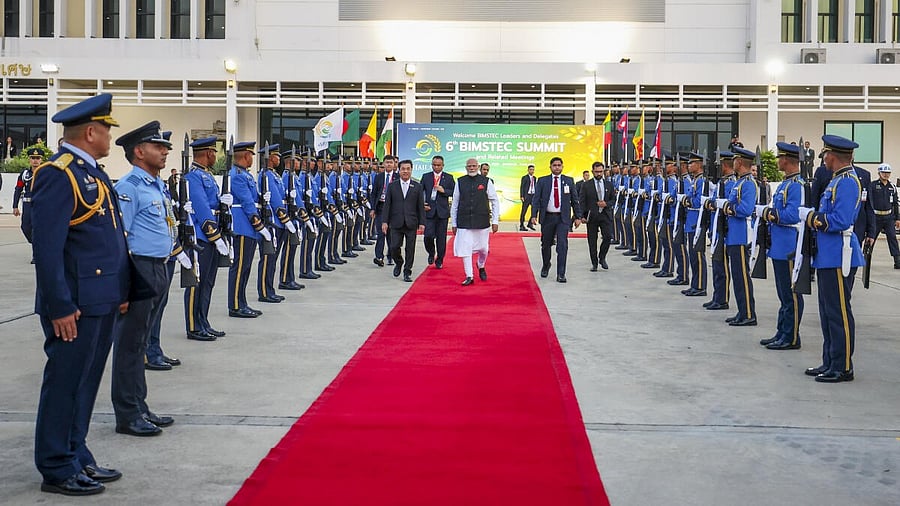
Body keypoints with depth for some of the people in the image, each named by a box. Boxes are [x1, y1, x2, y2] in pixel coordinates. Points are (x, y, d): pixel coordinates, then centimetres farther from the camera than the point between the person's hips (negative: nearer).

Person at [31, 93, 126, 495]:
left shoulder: (94, 173, 16)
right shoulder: (57, 175, -15)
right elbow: (46, 247, -20)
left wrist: (121, 292, 17)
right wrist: (60, 307, -21)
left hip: (102, 301, 10)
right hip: (75, 305, -9)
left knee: (85, 384, 16)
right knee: (65, 384, 1)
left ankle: (77, 457, 27)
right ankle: (57, 470, 11)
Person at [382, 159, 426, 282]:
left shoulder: (417, 186, 4)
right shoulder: (392, 186, 5)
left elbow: (421, 206, 4)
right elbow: (387, 205, 4)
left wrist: (422, 223, -2)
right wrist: (384, 221, -3)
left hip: (411, 223, 0)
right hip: (396, 223, 0)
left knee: (410, 249, 2)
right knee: (394, 247, -4)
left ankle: (407, 272, 15)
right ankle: (398, 263, 26)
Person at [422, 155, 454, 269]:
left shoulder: (448, 178, 6)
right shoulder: (426, 177, 8)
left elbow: (455, 192, 1)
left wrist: (444, 191, -14)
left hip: (442, 211, 0)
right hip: (429, 210, 0)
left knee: (441, 237, 4)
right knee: (428, 235, -11)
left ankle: (439, 260, 17)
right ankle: (431, 253, 18)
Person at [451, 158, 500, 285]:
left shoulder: (486, 181, -1)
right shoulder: (460, 182, 2)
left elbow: (495, 201, 3)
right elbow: (455, 203, 6)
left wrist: (495, 221, -1)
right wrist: (453, 223, 5)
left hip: (482, 221, 0)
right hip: (464, 222, 0)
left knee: (483, 248, 10)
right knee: (465, 249, -3)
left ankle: (481, 266, 40)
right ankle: (469, 276, 7)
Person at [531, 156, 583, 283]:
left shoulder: (569, 181, 6)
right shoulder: (542, 181, 4)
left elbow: (575, 200, 9)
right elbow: (536, 199, 0)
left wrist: (578, 216, 4)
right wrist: (534, 215, -11)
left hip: (563, 218, -1)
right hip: (547, 217, 1)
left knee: (562, 245, -9)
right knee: (546, 244, 11)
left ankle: (561, 274, -6)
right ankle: (546, 265, 37)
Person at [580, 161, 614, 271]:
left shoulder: (609, 184, 10)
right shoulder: (586, 186, 3)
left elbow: (613, 199, 13)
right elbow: (582, 202, 1)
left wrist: (606, 204, -8)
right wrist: (583, 216, -8)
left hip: (605, 215, 1)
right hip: (592, 216, -1)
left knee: (608, 237, -11)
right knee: (592, 241, 2)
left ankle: (602, 257, 12)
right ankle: (594, 263, 12)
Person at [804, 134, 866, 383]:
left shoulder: (847, 182, -15)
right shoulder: (837, 180, 16)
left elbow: (841, 221, -23)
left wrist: (814, 219, -11)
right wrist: (816, 218, 0)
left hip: (839, 257, -10)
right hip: (827, 257, 10)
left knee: (839, 314, -3)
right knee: (828, 313, 15)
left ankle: (843, 367, 4)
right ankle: (830, 362, 23)